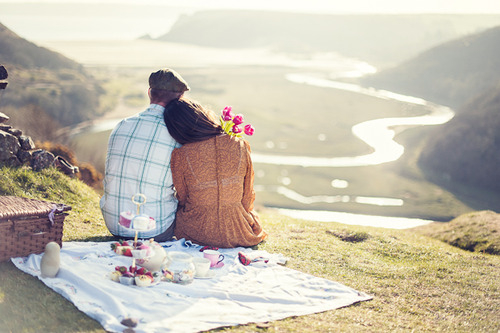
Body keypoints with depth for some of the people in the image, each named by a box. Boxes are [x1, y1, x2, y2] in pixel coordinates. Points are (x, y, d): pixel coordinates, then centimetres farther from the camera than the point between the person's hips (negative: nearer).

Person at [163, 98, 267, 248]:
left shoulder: (180, 155, -17)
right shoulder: (240, 146, -12)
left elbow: (182, 198, -1)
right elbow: (248, 197, 0)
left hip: (196, 233, -1)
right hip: (236, 234, 1)